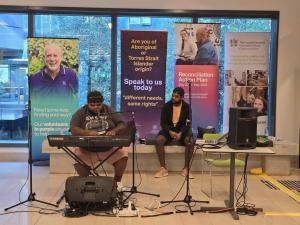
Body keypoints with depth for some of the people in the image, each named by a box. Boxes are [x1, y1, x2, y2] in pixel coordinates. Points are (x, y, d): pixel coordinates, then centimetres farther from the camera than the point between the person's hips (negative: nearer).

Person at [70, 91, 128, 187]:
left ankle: (117, 181, -2)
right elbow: (73, 129, -9)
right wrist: (88, 133, -27)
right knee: (77, 155, -29)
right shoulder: (81, 113, 3)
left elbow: (122, 125, 3)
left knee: (123, 152, -25)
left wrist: (114, 131, -20)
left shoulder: (109, 111, 7)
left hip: (109, 148, 1)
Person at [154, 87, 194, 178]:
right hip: (168, 129, 1)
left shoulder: (187, 107, -3)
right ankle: (163, 168, -23)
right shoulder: (166, 106, -3)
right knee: (158, 140, -30)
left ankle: (186, 169, -20)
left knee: (190, 141, -32)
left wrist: (181, 133, -24)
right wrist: (170, 132, -22)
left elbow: (188, 123, -7)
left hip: (182, 130, 0)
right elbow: (163, 122, -4)